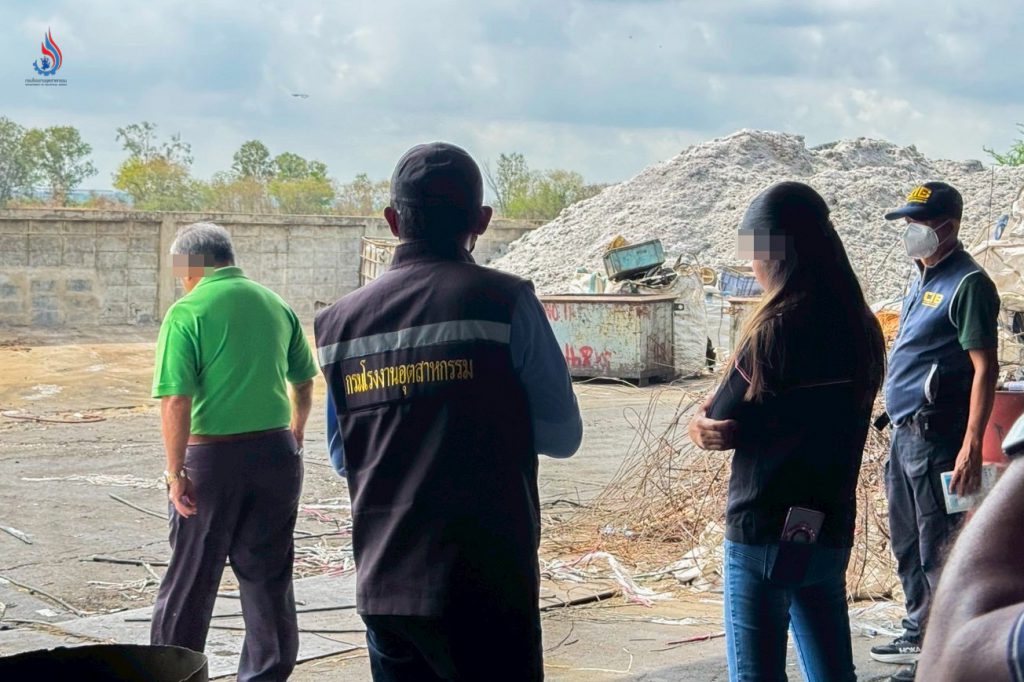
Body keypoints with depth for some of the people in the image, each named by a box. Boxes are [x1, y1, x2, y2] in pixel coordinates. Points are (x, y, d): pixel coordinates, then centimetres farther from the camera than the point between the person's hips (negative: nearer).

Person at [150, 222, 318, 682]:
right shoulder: (274, 304, 6)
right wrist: (296, 429, 33)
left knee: (191, 576, 8)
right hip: (276, 451, 4)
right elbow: (303, 381, 17)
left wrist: (175, 471, -14)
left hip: (212, 457, -4)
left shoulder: (187, 313, -11)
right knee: (268, 575, 14)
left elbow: (176, 401, -18)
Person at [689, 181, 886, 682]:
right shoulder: (861, 327, 5)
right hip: (831, 529, 7)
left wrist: (706, 425, 8)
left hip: (764, 531, -7)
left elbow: (717, 423, -11)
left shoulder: (779, 327, -17)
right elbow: (832, 418, 8)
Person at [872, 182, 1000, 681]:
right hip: (905, 433, 10)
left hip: (935, 435, -10)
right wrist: (898, 427, 19)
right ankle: (918, 635, 32)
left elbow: (985, 368, -18)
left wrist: (971, 447, -24)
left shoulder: (968, 284, -13)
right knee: (906, 541, 18)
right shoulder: (923, 279, 16)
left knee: (937, 545, -4)